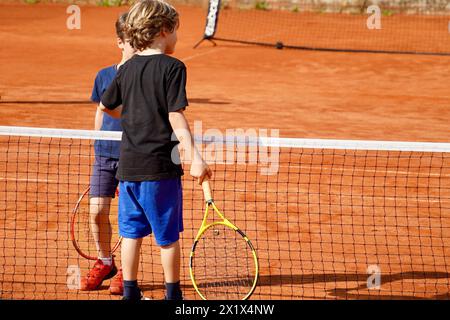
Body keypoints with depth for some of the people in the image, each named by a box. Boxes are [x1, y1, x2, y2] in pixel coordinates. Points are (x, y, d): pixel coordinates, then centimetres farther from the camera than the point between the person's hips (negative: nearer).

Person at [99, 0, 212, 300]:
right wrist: (194, 157, -21)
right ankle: (173, 293, 15)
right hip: (160, 164, -5)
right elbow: (176, 117, -17)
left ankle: (130, 292, 17)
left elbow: (106, 105, 22)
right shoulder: (173, 67, -10)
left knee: (132, 231, 12)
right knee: (168, 236, 6)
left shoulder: (128, 68, 8)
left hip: (128, 164, 5)